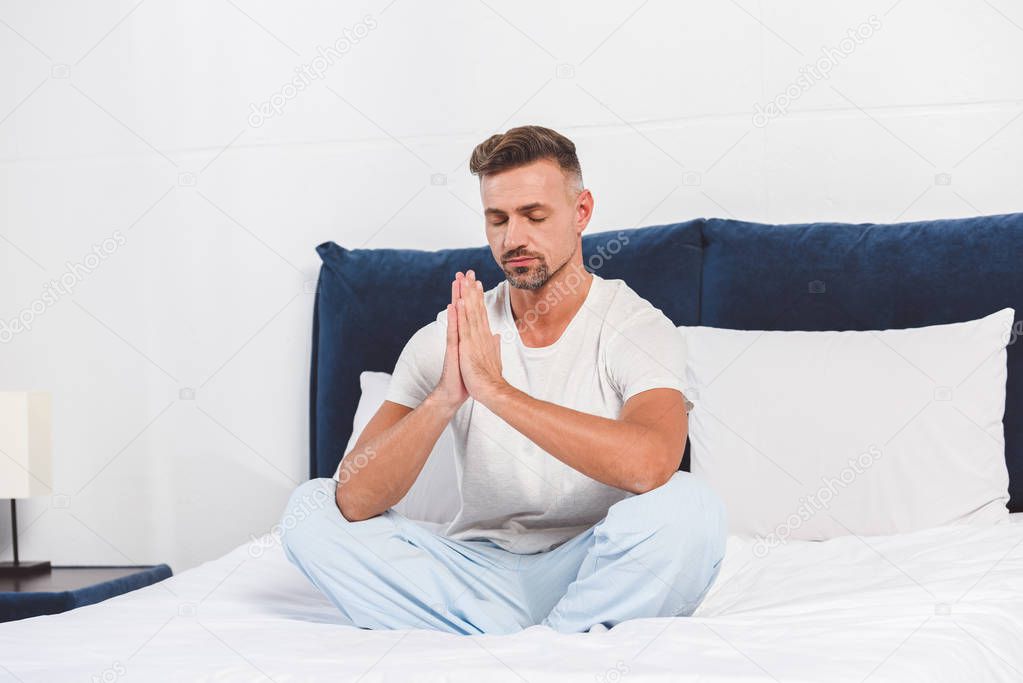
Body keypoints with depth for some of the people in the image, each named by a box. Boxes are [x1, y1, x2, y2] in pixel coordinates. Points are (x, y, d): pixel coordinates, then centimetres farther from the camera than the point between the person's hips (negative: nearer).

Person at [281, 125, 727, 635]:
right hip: (479, 569, 4)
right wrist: (445, 398, -30)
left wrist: (495, 389, -31)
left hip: (591, 574, -3)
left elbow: (650, 465, -32)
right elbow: (355, 499, -13)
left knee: (689, 505, -32)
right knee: (310, 507, -15)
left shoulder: (638, 328, -8)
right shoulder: (445, 339, -1)